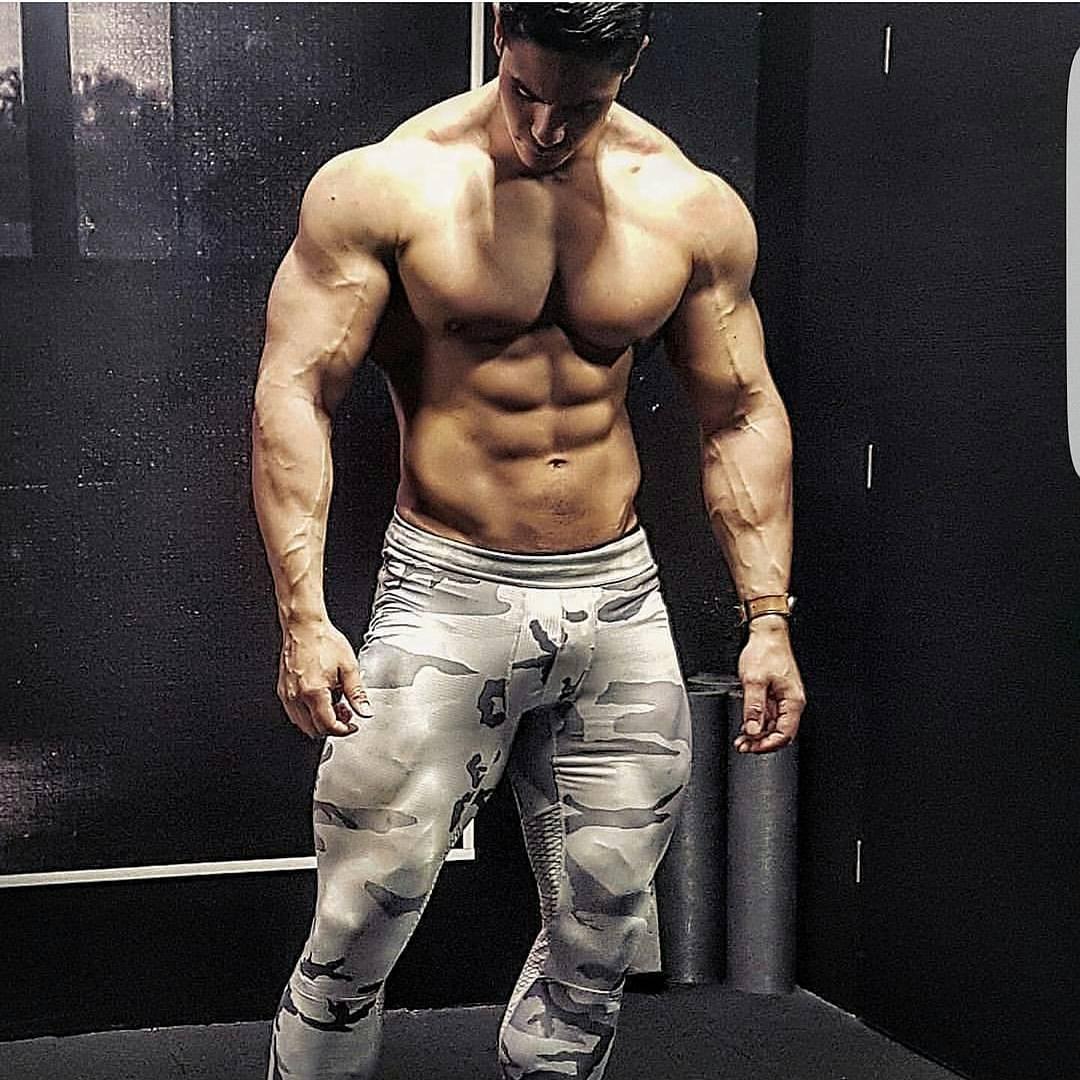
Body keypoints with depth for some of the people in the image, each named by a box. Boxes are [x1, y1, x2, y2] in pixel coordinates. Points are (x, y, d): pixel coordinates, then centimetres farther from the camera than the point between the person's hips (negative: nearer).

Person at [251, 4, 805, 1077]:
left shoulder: (693, 208, 2)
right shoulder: (383, 186, -7)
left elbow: (742, 416, 9)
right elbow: (293, 393, -9)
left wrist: (768, 621, 4)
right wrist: (304, 617, -18)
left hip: (618, 598, 3)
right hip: (446, 596, -3)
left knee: (599, 942, 10)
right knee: (359, 931, -2)